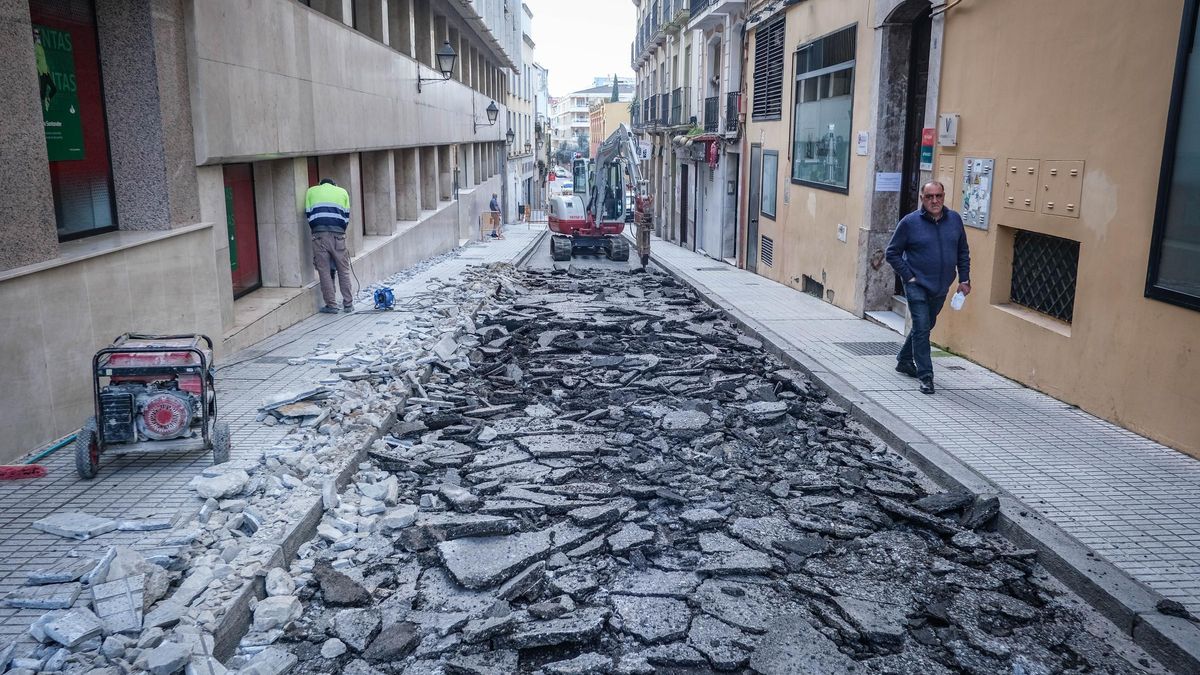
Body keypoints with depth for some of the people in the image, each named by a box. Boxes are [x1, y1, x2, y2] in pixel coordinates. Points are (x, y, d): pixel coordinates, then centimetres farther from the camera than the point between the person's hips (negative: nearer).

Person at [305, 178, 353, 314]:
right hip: (338, 233, 1)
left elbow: (308, 214, 13)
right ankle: (348, 304, 9)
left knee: (324, 271, 3)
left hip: (319, 233, -1)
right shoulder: (342, 192, 21)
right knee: (343, 270, 7)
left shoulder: (311, 191, 20)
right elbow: (346, 217, 14)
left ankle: (331, 305, 4)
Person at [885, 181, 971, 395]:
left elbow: (963, 252, 13)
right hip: (917, 286, -5)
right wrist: (908, 277, -10)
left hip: (941, 288, 5)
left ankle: (904, 360, 37)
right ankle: (925, 376, -3)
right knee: (921, 328, -9)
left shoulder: (954, 219, 3)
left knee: (925, 326, 18)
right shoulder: (910, 222, -9)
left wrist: (964, 279, 7)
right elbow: (892, 253, -4)